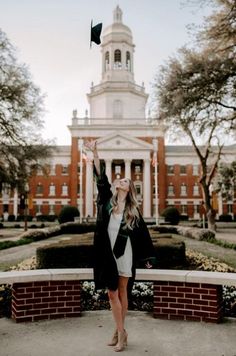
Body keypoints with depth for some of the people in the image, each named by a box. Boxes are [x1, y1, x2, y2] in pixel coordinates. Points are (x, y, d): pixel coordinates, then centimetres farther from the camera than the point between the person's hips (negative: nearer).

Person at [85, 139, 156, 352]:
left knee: (122, 291, 8)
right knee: (112, 293, 4)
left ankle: (120, 331, 20)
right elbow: (101, 179, -5)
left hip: (125, 253, -1)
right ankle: (121, 332, 17)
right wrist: (95, 153, -12)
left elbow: (142, 232, 5)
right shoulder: (108, 200, 4)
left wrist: (148, 256, 4)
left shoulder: (133, 209, 2)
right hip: (108, 253, 1)